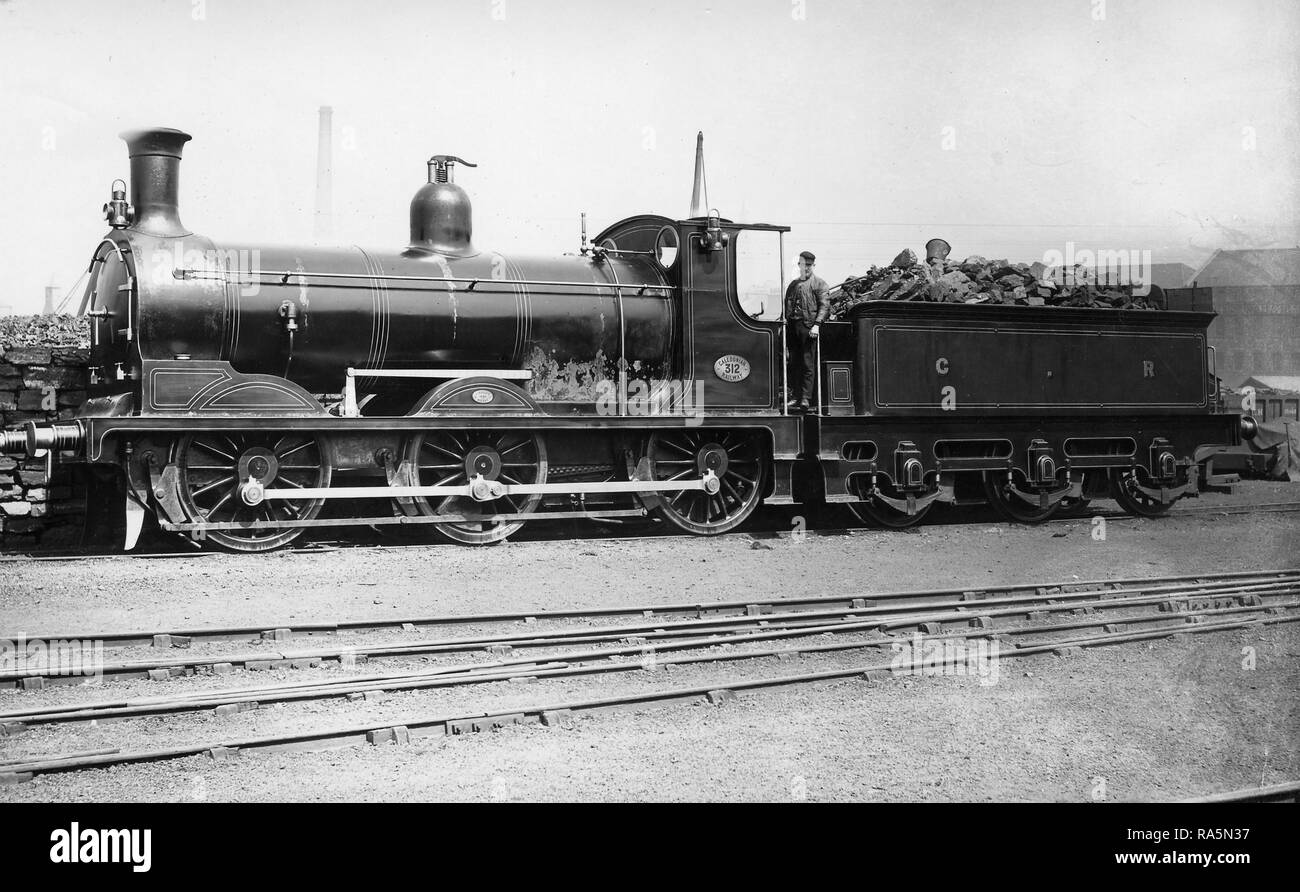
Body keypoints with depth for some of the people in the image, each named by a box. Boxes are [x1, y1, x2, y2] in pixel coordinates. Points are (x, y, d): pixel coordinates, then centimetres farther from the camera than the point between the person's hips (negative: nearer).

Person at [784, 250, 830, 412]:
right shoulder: (793, 285, 21)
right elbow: (786, 306, 23)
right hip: (793, 328, 5)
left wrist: (817, 324, -15)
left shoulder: (819, 283, 4)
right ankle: (795, 397, 7)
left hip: (809, 327, -5)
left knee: (808, 365, -7)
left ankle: (805, 399, -9)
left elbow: (825, 306, -4)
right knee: (794, 364, 5)